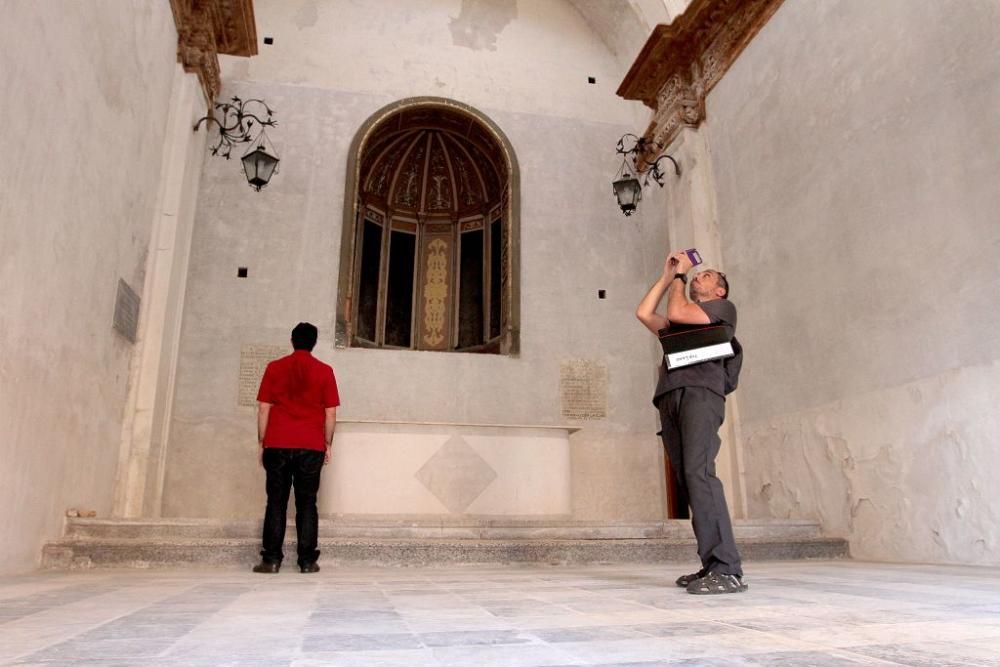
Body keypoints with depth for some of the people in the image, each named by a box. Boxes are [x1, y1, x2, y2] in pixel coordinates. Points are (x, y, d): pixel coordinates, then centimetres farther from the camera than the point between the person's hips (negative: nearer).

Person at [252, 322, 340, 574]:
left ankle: (271, 559, 3)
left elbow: (263, 409, 2)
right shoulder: (325, 371, 3)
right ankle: (307, 560, 3)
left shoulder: (274, 367, 4)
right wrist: (328, 445, 10)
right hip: (311, 446, 0)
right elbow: (331, 413, 2)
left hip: (277, 444, 0)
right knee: (307, 504, 4)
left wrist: (261, 443, 8)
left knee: (276, 502, 5)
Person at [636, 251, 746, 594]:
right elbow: (644, 312, 24)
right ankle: (711, 565, -2)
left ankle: (728, 570, -26)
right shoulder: (678, 325, 35)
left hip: (700, 392, -7)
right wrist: (668, 275, 30)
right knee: (687, 480, -3)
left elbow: (676, 312, 2)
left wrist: (679, 275, 17)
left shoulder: (724, 308, 16)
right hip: (670, 397, 7)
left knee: (699, 473, -22)